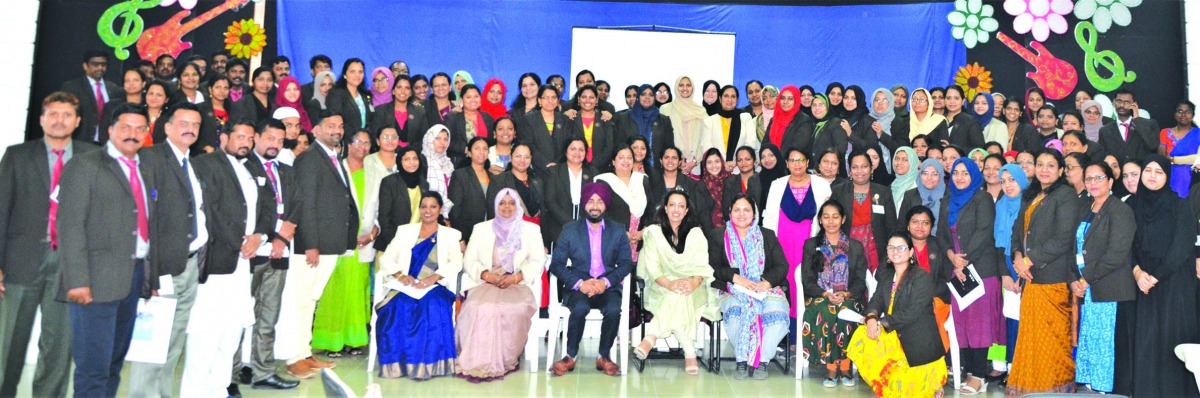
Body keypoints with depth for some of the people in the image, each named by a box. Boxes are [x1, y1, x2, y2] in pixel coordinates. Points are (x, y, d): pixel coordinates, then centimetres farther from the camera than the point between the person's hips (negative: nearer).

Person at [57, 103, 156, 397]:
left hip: (135, 277, 7)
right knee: (93, 367, -5)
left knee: (114, 363, 13)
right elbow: (69, 225, -10)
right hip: (99, 280, -7)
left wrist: (152, 278, 11)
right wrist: (77, 280, -17)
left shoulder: (147, 171, 17)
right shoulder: (85, 165, -3)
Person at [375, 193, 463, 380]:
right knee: (400, 307, -32)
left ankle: (428, 364, -27)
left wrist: (434, 277, -19)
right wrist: (400, 275, -11)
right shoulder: (405, 231, 19)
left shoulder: (451, 234, 15)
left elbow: (456, 263, 0)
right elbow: (386, 258, 10)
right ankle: (398, 363, -22)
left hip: (435, 288, -1)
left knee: (433, 307, -35)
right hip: (404, 287, 1)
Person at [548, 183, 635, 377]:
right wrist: (579, 283, -14)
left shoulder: (618, 230, 10)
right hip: (578, 288, -1)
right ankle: (570, 357, -16)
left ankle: (604, 357, -10)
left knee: (613, 310, -31)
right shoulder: (570, 230, 7)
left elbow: (626, 263, 5)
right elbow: (556, 264, 1)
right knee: (580, 308, -33)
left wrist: (606, 281, -13)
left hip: (608, 288, 1)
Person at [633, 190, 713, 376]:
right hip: (661, 288, 0)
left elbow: (701, 264, 1)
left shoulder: (696, 233, 14)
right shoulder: (654, 232, 10)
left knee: (679, 298, -36)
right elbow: (651, 265, -3)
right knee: (674, 296, -35)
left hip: (691, 289, 1)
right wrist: (669, 284, -24)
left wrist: (693, 283, -24)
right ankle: (690, 353, -38)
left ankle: (652, 337, -36)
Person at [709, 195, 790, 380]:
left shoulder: (768, 236, 18)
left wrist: (766, 282, -12)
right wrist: (736, 277, -14)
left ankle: (762, 361, -15)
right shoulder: (718, 236, 14)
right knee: (735, 313, -35)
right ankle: (741, 361, -18)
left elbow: (782, 266, 7)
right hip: (732, 291, -1)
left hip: (765, 289, 2)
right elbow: (713, 267, 3)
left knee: (777, 313, -31)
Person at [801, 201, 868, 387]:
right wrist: (826, 294, -14)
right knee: (825, 312, -34)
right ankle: (831, 367, -28)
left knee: (845, 311, -34)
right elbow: (807, 281, 4)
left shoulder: (856, 247, 14)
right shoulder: (811, 245, 13)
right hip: (819, 297, 0)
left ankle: (844, 366, -24)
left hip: (848, 298, 0)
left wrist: (846, 294, -14)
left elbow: (860, 281, 6)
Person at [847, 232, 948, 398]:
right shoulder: (885, 274, 10)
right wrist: (872, 318, -19)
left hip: (920, 344, -7)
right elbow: (876, 300, 3)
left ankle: (932, 381, 18)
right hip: (895, 335, 7)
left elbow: (913, 313, -19)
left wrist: (881, 323, -21)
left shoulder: (922, 277, -11)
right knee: (862, 338, -13)